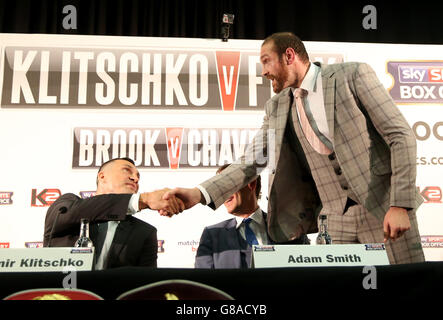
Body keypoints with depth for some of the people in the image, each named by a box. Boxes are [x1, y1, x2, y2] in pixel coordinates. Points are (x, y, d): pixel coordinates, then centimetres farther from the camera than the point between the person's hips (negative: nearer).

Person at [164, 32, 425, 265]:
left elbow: (401, 136, -7)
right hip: (337, 220, 4)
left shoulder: (353, 75, -5)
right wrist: (200, 194, -13)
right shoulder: (277, 107, 7)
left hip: (385, 209, -3)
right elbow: (252, 162, 1)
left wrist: (400, 205, -15)